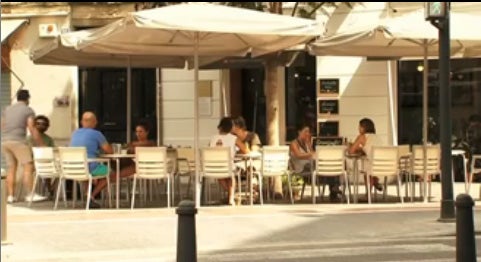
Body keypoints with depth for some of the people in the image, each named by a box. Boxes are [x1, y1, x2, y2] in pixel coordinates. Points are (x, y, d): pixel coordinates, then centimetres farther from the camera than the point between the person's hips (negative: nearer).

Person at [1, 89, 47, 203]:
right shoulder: (28, 110, 2)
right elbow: (32, 129, -5)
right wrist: (41, 144, -1)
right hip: (18, 141, -7)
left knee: (11, 168, 10)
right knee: (28, 167, -6)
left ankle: (10, 196, 6)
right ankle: (31, 195, -12)